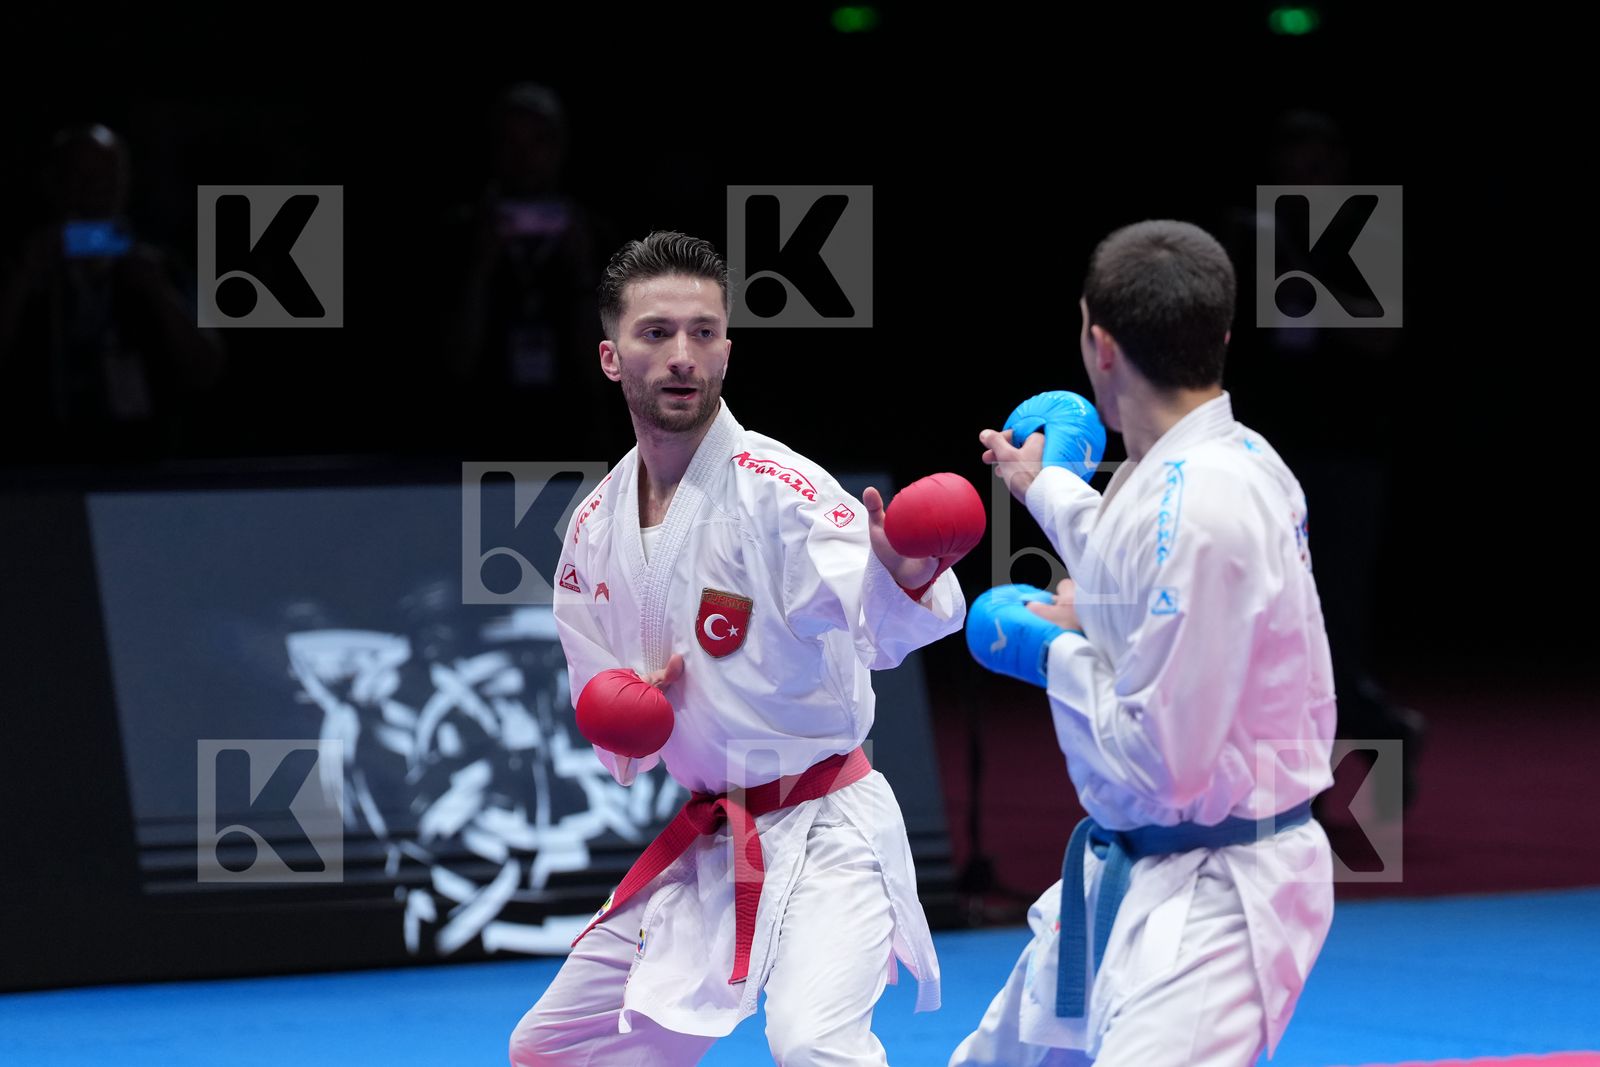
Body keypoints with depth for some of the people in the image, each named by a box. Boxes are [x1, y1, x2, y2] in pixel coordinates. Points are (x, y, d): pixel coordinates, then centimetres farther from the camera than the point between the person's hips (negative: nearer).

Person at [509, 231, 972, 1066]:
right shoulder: (594, 531, 4)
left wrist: (904, 579, -57)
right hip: (704, 842, 7)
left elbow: (878, 623, -34)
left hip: (822, 832, -7)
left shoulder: (776, 489, -17)